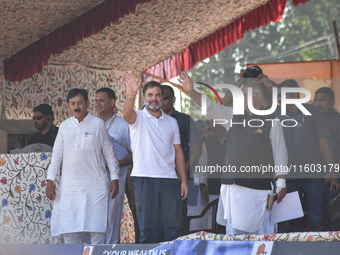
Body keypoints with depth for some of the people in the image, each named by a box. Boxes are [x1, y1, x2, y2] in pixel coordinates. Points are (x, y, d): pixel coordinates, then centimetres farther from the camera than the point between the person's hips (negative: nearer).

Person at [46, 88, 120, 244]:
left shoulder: (98, 124, 2)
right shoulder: (65, 126, 11)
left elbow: (109, 153, 6)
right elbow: (57, 155, 15)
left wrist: (114, 178, 3)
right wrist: (50, 180, 7)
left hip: (95, 184, -3)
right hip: (69, 184, 3)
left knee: (96, 226, -6)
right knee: (69, 230, 0)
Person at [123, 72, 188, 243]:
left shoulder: (171, 122, 16)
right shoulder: (138, 118, 4)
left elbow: (178, 152, 16)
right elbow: (127, 113, -21)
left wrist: (184, 180, 8)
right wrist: (131, 95, -42)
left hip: (169, 179, 3)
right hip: (144, 178, -3)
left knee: (173, 226, 1)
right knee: (148, 227, -1)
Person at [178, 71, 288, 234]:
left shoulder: (271, 123, 2)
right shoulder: (232, 116, 12)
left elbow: (280, 154, 2)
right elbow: (210, 107, 5)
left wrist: (281, 183, -2)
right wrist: (192, 92, -11)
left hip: (259, 187, -4)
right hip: (232, 184, 4)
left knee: (263, 232, -6)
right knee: (233, 231, 4)